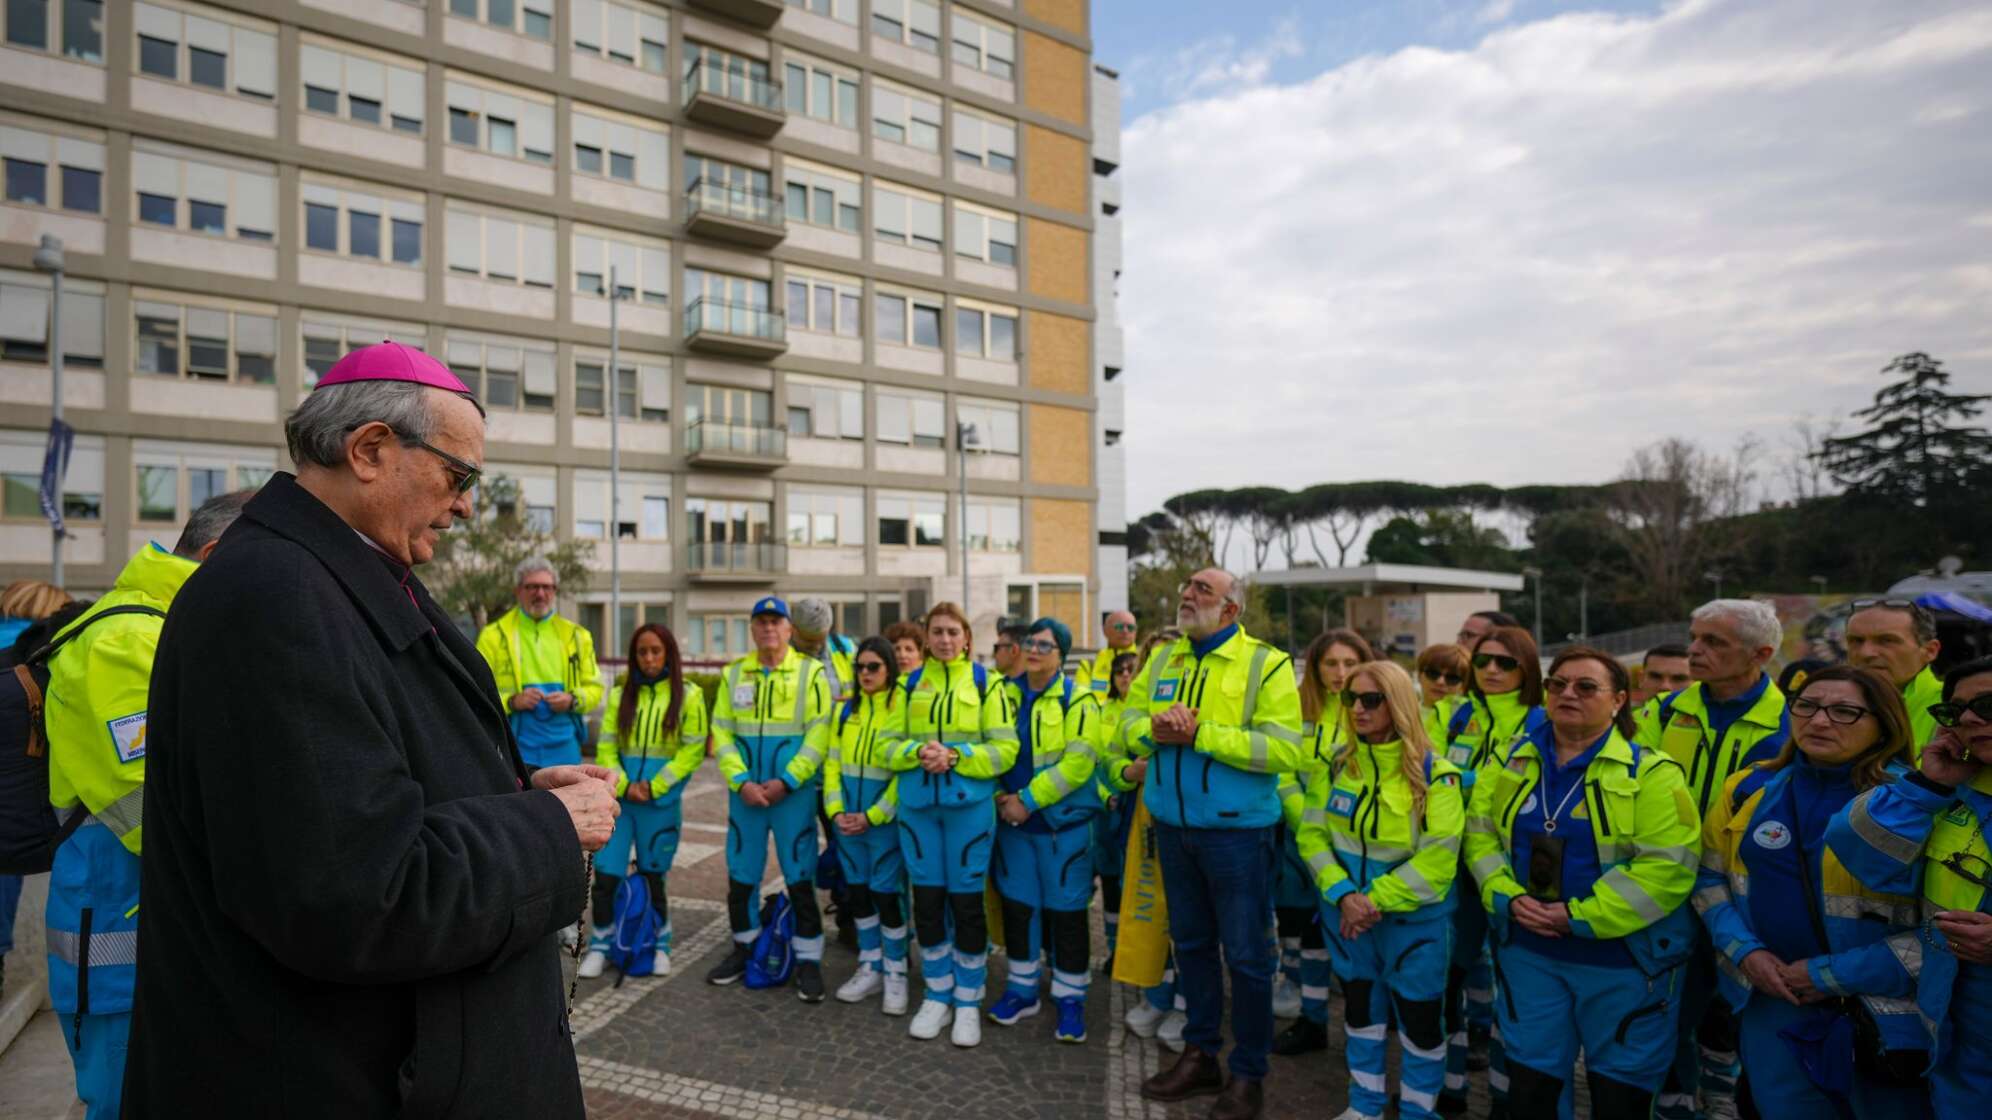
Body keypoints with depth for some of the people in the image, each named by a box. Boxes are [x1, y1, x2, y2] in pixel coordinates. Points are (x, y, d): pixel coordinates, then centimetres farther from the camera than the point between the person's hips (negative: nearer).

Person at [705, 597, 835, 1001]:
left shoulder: (811, 672, -3)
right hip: (744, 793, 4)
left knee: (800, 879, 1)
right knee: (740, 875, 13)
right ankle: (744, 948, 32)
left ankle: (808, 961, 14)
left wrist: (784, 781, -15)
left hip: (793, 793, -3)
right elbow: (722, 732, 4)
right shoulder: (734, 674, 8)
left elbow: (819, 735, -9)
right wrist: (741, 781, -8)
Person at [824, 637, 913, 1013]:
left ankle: (895, 975, 18)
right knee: (856, 892, 12)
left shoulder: (904, 708, -9)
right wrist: (836, 810, -5)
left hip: (884, 819, -5)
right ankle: (870, 969, 28)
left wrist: (872, 816, -15)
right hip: (849, 820, 5)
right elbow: (832, 762, 8)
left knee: (886, 894, 0)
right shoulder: (847, 709, 8)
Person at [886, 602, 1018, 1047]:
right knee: (927, 901, 9)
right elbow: (892, 744, 8)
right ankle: (937, 996, 26)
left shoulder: (986, 682, 1)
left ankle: (968, 1002, 21)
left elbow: (1005, 749, -4)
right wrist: (918, 752, -13)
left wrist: (956, 756, -18)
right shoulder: (911, 683, 9)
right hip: (917, 803, 3)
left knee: (966, 902, 4)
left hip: (969, 804, -3)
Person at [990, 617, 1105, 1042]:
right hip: (1013, 820, 5)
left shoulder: (1077, 699, -9)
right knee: (1018, 905, 13)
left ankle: (1070, 999, 19)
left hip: (1063, 822, -4)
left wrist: (1028, 800, -18)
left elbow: (1078, 762, -17)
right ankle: (1022, 989, 29)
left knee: (1066, 911, 4)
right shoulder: (1006, 694, 6)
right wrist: (1000, 796, -5)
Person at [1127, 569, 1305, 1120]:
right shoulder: (1162, 659, 7)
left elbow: (1285, 749, -20)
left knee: (1246, 955, 7)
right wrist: (1154, 729, -15)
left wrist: (1200, 733, -24)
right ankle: (1200, 1056, 34)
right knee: (1190, 943, 18)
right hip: (1172, 826, 6)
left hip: (1237, 831, -5)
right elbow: (1130, 721, 9)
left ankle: (1248, 1075, 25)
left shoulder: (1266, 663, -12)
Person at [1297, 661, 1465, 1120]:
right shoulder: (1336, 763, -2)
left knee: (1420, 1019, 9)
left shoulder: (1434, 773, -13)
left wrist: (1376, 900, -20)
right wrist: (1343, 894, -17)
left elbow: (1437, 859, -18)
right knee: (1359, 1009, 18)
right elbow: (1312, 835, -3)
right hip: (1346, 913, 4)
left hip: (1412, 918, -3)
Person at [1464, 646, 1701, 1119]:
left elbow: (1667, 866, -17)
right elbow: (1480, 835, 5)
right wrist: (1509, 898, -12)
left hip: (1625, 959, -3)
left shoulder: (1650, 772, -9)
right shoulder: (1511, 760, 4)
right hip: (1529, 952, 3)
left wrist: (1580, 917, -20)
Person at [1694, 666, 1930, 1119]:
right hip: (1770, 1004, 3)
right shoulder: (1749, 789, -1)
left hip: (1881, 1017, -3)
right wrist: (1744, 950, -6)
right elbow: (1710, 878, 9)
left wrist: (1833, 975, -17)